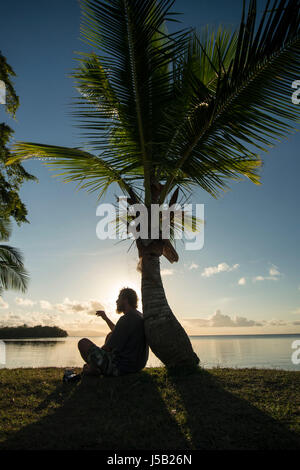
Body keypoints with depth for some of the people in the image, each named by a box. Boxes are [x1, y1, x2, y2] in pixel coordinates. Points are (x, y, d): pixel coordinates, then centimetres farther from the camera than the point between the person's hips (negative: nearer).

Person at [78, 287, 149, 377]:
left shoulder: (126, 319, -21)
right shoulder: (140, 316, 10)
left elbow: (108, 347, -16)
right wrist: (106, 318, 24)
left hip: (121, 368, -10)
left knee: (83, 342, -5)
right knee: (110, 335, 26)